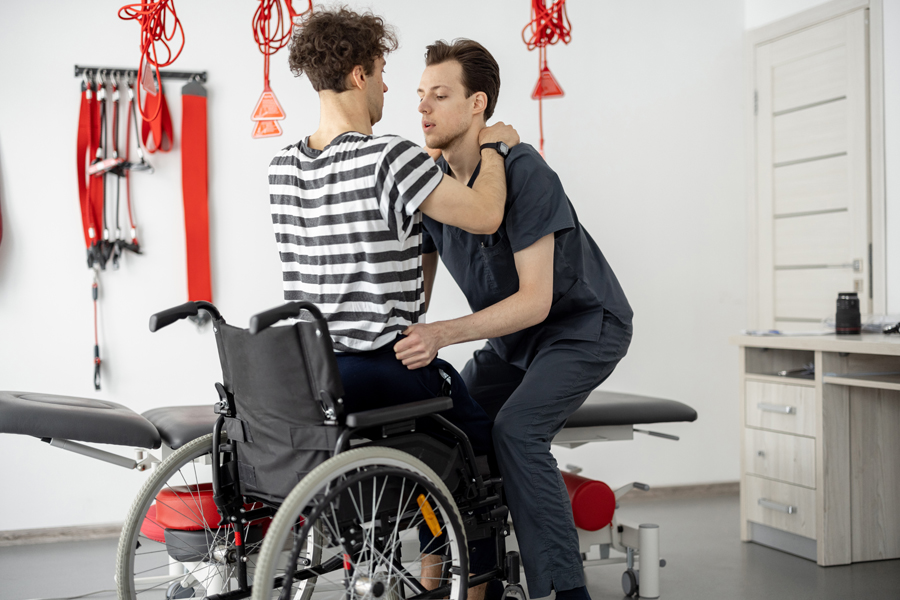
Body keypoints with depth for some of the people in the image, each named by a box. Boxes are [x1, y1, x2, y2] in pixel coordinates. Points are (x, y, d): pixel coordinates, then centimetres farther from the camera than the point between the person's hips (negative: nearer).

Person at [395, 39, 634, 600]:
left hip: (584, 326, -7)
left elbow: (535, 299, -30)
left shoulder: (522, 171, -26)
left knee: (516, 429, -28)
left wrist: (440, 335, -40)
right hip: (512, 337, 7)